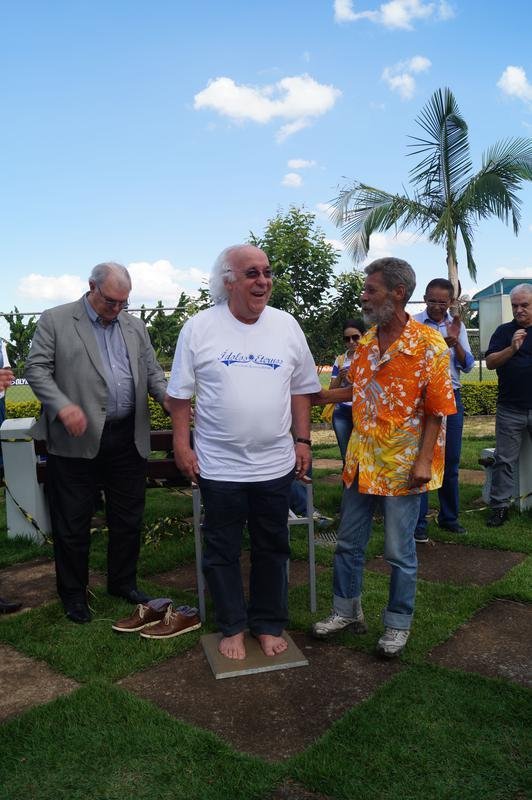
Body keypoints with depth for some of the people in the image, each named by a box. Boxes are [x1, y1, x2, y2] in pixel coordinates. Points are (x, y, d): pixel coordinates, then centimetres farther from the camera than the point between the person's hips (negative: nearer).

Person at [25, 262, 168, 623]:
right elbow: (37, 368, -4)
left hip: (128, 438, 4)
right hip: (78, 439, -4)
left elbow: (152, 371, 12)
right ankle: (74, 594, 25)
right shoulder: (55, 320, 0)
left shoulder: (135, 326, 13)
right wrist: (62, 406, -21)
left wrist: (169, 398, -9)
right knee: (73, 523, 7)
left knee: (128, 518, 14)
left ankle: (123, 582, 33)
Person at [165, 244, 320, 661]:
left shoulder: (286, 325, 3)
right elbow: (180, 393, 0)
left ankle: (269, 623, 30)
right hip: (219, 465, -2)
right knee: (223, 551, 10)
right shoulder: (199, 328, -4)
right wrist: (182, 445, -4)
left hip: (275, 464, 2)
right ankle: (232, 627, 28)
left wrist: (303, 441, 4)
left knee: (272, 549, 13)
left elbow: (301, 391, 8)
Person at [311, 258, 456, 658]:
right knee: (349, 542, 16)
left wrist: (423, 461, -17)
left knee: (399, 551, 8)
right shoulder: (366, 343, 5)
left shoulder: (429, 345, -13)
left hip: (402, 465, -6)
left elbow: (437, 411, -13)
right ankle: (347, 611, 35)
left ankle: (398, 625, 27)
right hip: (361, 460, 6)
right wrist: (318, 396, 13)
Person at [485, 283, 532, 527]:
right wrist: (512, 349, -17)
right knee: (504, 460, 4)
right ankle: (499, 506, 10)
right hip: (510, 409, 0)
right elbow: (490, 362, -2)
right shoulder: (504, 331, 7)